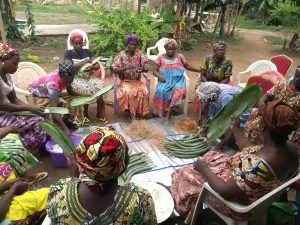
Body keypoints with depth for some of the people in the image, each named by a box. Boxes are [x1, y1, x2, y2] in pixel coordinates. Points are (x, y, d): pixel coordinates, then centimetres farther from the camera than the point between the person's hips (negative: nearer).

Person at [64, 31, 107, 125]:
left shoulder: (87, 52, 11)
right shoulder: (68, 53, 3)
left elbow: (98, 66, 6)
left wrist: (92, 67, -18)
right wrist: (84, 62, -19)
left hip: (90, 76, 3)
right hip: (76, 78, -3)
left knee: (101, 88, -26)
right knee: (87, 91, -33)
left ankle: (99, 115, -10)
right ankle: (85, 115, -11)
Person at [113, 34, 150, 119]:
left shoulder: (140, 54, 2)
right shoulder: (120, 54, -2)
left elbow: (146, 68, -3)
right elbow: (115, 70, -11)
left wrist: (142, 69, -27)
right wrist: (125, 68, -30)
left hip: (137, 81, 2)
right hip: (125, 81, -1)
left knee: (144, 92, -28)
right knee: (128, 92, -33)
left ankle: (139, 112, -12)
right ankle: (132, 113, -18)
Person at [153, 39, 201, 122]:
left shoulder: (180, 56, 6)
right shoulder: (161, 57, 4)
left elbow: (188, 67, 17)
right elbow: (155, 71, 3)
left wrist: (200, 70, 11)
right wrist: (159, 76, -18)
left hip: (177, 80, 0)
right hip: (165, 81, 0)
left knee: (179, 91, -32)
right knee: (161, 91, -33)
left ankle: (169, 113, -22)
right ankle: (165, 111, -11)